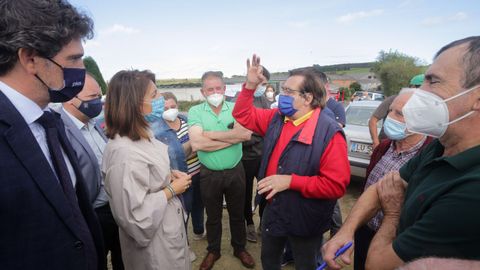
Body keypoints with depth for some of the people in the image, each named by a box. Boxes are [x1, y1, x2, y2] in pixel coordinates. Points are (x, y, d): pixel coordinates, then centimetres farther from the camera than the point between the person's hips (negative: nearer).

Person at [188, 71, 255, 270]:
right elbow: (196, 143, -23)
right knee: (213, 216, 19)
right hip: (209, 174, 0)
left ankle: (239, 248, 44)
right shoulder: (195, 111, -8)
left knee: (237, 214, 20)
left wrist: (210, 134, -21)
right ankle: (213, 251, 43)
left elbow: (246, 134, -23)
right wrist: (232, 137, -20)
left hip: (235, 171, 1)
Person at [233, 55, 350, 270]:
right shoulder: (276, 118, -3)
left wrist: (290, 181, -29)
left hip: (305, 220, -6)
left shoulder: (329, 133, -24)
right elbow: (243, 115, 7)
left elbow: (336, 185, -27)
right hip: (273, 210, 6)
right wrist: (250, 85, -9)